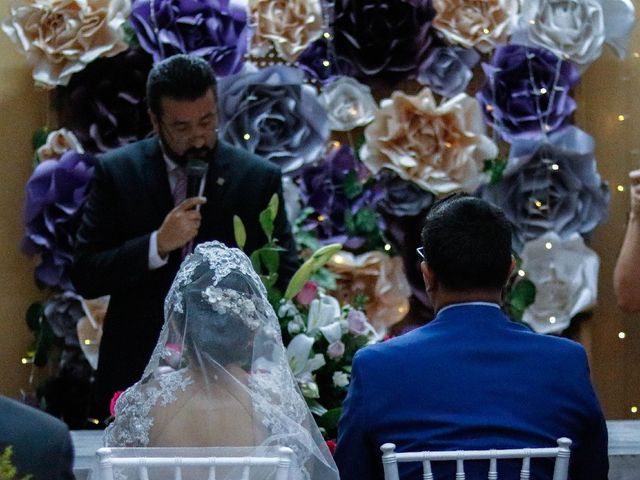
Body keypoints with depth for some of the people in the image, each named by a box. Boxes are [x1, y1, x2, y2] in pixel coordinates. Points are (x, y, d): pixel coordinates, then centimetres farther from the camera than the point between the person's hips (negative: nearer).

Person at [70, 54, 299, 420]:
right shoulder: (116, 172, 2)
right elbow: (84, 276, -2)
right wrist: (157, 245, -17)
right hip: (137, 373, 0)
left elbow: (285, 280, 4)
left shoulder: (259, 178, 2)